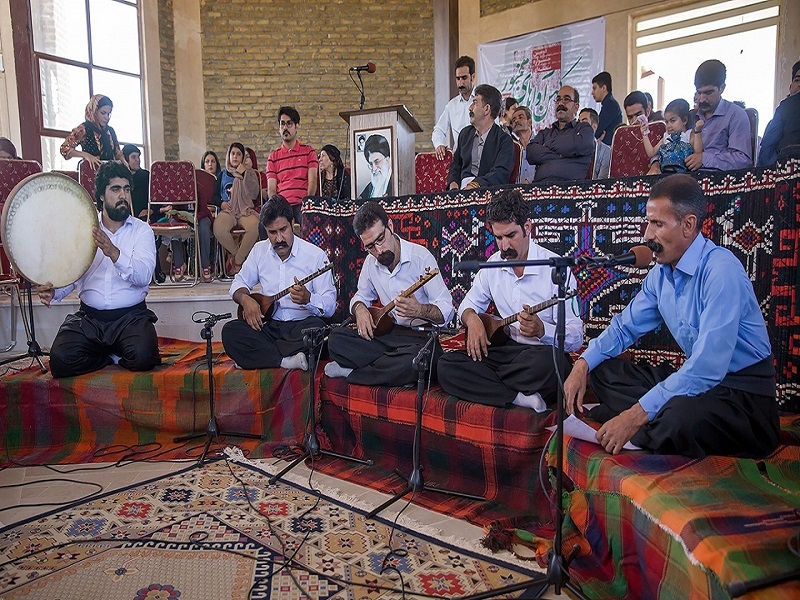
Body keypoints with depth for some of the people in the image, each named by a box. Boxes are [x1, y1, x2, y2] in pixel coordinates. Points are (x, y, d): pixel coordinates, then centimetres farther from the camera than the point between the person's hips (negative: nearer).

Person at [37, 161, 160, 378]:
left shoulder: (142, 230, 1)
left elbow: (143, 276, -14)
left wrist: (113, 253, -30)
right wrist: (52, 291, -18)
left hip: (131, 316, -2)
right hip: (88, 317, 2)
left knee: (143, 357, -29)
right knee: (61, 360, -22)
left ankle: (105, 354, 6)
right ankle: (116, 357, 6)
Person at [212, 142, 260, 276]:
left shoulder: (250, 173, 17)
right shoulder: (223, 175, 21)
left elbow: (255, 195, 1)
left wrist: (244, 174, -2)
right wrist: (221, 203, 0)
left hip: (246, 210, -1)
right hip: (227, 210, 1)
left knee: (255, 227, -38)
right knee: (218, 229, -36)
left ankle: (237, 261, -20)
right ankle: (236, 253, -7)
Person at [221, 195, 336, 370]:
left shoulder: (315, 255, -5)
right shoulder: (259, 250, 9)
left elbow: (330, 305, -8)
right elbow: (239, 283, 17)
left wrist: (307, 298, -30)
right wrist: (245, 299, -7)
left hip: (301, 325, -3)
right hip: (268, 325, 4)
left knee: (317, 328, -37)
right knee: (230, 331, -23)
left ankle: (257, 354, -19)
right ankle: (287, 360, -25)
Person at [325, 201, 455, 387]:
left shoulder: (421, 256, -11)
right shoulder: (371, 262, 7)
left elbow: (446, 310, -12)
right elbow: (361, 296, 23)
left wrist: (419, 310, -33)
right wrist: (359, 308, -3)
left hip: (422, 336, -5)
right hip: (389, 334, 5)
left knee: (415, 358, -40)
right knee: (336, 338, -16)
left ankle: (349, 372, -16)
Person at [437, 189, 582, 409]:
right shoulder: (493, 265, 8)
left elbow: (576, 337, -12)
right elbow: (468, 305, 19)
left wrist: (542, 330, -33)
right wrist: (472, 318, -5)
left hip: (541, 352, -5)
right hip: (504, 351, 5)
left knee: (549, 360, -41)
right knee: (446, 366, -18)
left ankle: (486, 381, -13)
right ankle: (522, 398, -22)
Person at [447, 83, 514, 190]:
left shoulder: (504, 140, 0)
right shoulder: (465, 133, 18)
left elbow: (501, 173, -14)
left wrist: (474, 184, -29)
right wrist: (453, 184, 1)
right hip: (462, 188, 4)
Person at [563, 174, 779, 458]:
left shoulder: (721, 271, -23)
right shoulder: (661, 273, 3)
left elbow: (707, 368, -29)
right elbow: (625, 326, 13)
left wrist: (636, 415, -29)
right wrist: (583, 364, -5)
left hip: (744, 394, -8)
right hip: (697, 379, 8)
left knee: (681, 416, -38)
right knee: (604, 370, 2)